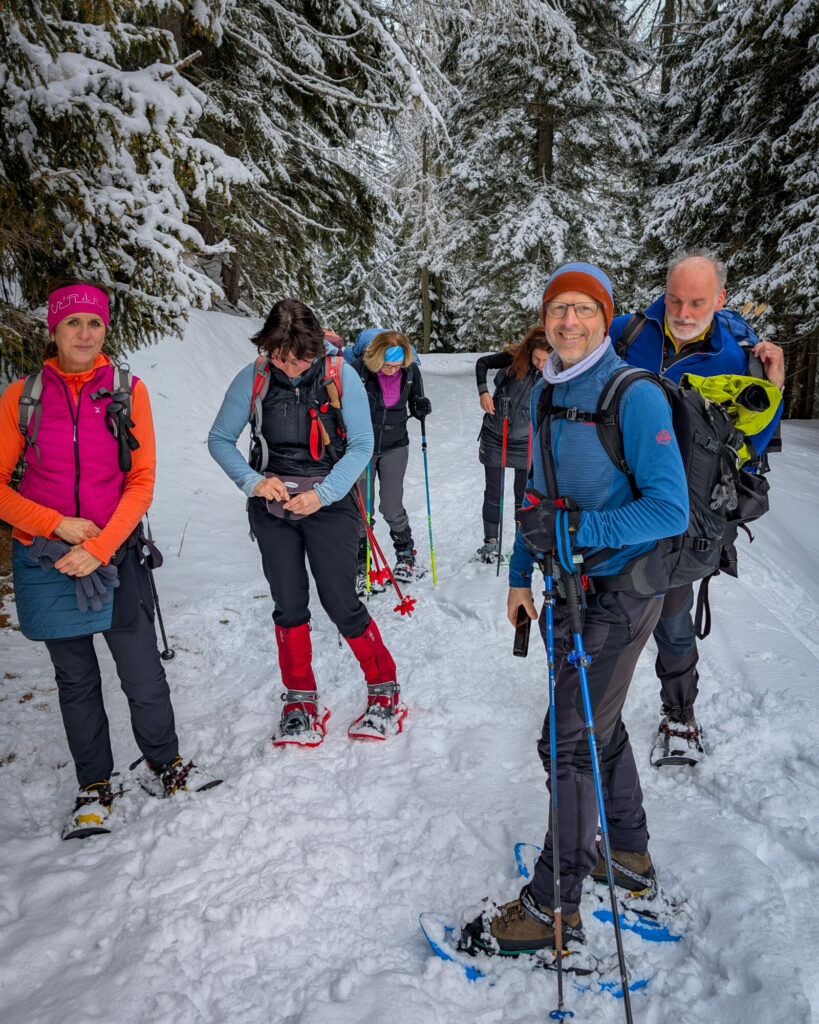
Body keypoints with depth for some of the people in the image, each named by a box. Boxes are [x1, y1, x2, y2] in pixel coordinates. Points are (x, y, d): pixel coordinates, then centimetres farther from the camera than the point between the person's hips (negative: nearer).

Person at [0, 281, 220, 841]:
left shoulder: (129, 390, -2)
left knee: (144, 674, 2)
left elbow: (142, 482, -4)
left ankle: (164, 766, 26)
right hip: (47, 559, 1)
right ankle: (96, 789, 28)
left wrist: (98, 549, -13)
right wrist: (58, 524, -13)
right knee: (76, 679, 11)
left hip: (115, 553, 0)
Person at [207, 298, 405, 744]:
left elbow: (362, 444, -5)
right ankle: (300, 701, 25)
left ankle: (384, 689, 17)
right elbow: (219, 440, 3)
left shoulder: (341, 376, -9)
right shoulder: (253, 378, -4)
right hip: (272, 505, 2)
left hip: (328, 502, -2)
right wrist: (252, 481, -13)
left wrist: (323, 493, -17)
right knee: (289, 606, 6)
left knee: (341, 603, -4)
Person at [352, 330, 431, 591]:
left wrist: (422, 408, -18)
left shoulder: (411, 371, -9)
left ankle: (405, 553, 27)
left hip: (395, 447, 1)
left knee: (392, 508, 0)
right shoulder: (358, 370, -18)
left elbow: (414, 406, 6)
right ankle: (360, 565, 20)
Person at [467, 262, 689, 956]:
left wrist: (571, 528, -29)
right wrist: (522, 574, 14)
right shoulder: (543, 395, 6)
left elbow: (670, 511, -22)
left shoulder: (634, 396, -18)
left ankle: (555, 906, 15)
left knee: (570, 742, -2)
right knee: (596, 724, 21)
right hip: (571, 585, 8)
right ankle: (631, 854, 42)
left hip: (617, 590, -8)